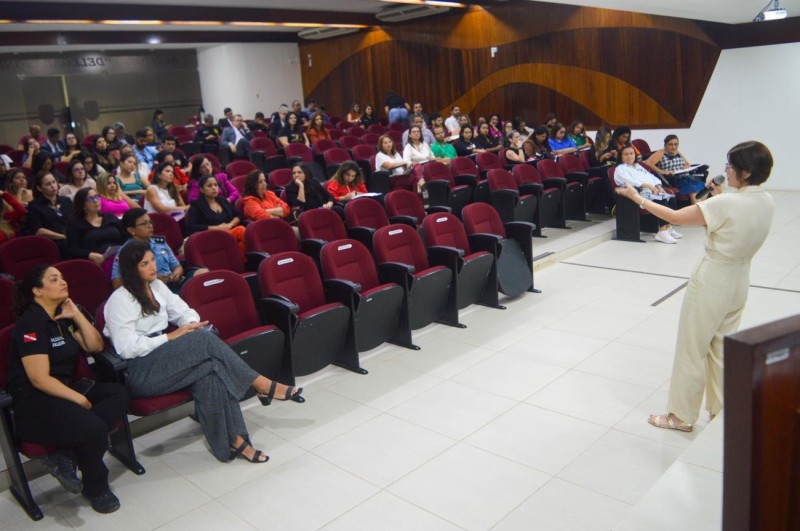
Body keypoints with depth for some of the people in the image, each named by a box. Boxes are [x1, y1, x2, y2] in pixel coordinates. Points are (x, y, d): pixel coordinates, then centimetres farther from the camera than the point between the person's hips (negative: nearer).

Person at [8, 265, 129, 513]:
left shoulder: (62, 316, 10)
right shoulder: (31, 323, -14)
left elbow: (95, 346, 9)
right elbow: (40, 379, -19)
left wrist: (76, 315, -1)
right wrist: (78, 398, -16)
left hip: (64, 392, 9)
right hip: (34, 405, -9)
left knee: (119, 394, -10)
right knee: (93, 428, -30)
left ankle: (65, 456, -15)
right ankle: (95, 489, -1)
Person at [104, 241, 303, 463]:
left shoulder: (157, 286, 14)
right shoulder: (119, 300, -8)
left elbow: (183, 311, 15)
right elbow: (127, 348, -16)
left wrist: (192, 324, -9)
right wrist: (171, 337, -16)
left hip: (164, 356, 7)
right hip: (139, 372, -7)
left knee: (209, 370, -29)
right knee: (204, 339, -30)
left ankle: (234, 439, -31)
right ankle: (264, 386, -24)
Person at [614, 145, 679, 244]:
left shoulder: (638, 166, 32)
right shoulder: (620, 169, 7)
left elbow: (651, 177, 23)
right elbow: (629, 181, -12)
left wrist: (658, 186, 2)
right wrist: (647, 185, -21)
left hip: (653, 191, 8)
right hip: (639, 194, -8)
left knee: (671, 198, -15)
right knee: (662, 201, -29)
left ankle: (668, 227, -10)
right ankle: (662, 232, -31)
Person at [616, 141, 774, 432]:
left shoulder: (726, 203, -24)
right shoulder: (766, 202, -1)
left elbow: (675, 216, -19)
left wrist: (636, 198, -10)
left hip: (711, 282, -8)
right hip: (739, 281, 8)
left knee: (692, 351, 6)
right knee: (721, 350, 20)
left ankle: (682, 416, 19)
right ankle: (721, 410, 31)